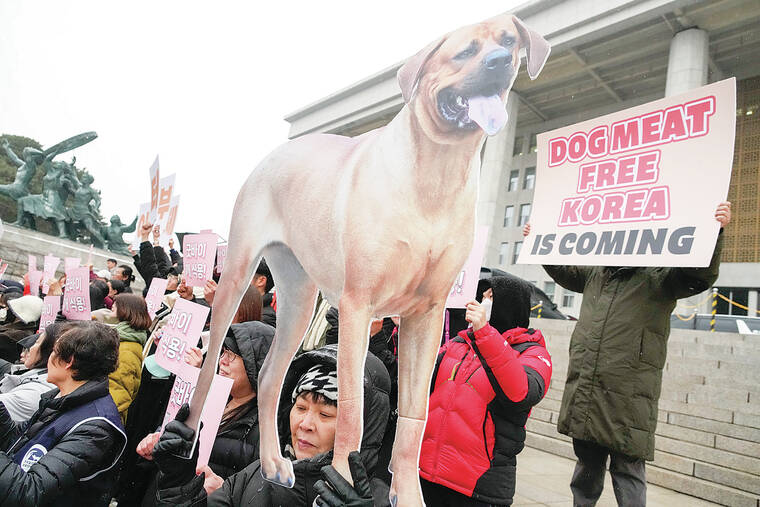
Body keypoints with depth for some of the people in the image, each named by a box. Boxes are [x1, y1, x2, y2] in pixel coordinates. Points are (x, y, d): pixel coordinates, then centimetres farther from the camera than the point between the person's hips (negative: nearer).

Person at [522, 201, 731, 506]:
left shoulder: (658, 279, -3)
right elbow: (562, 269, 31)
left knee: (627, 470, 4)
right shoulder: (596, 274, 14)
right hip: (583, 397, 6)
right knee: (587, 465, 21)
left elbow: (701, 272, -19)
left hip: (627, 400, -6)